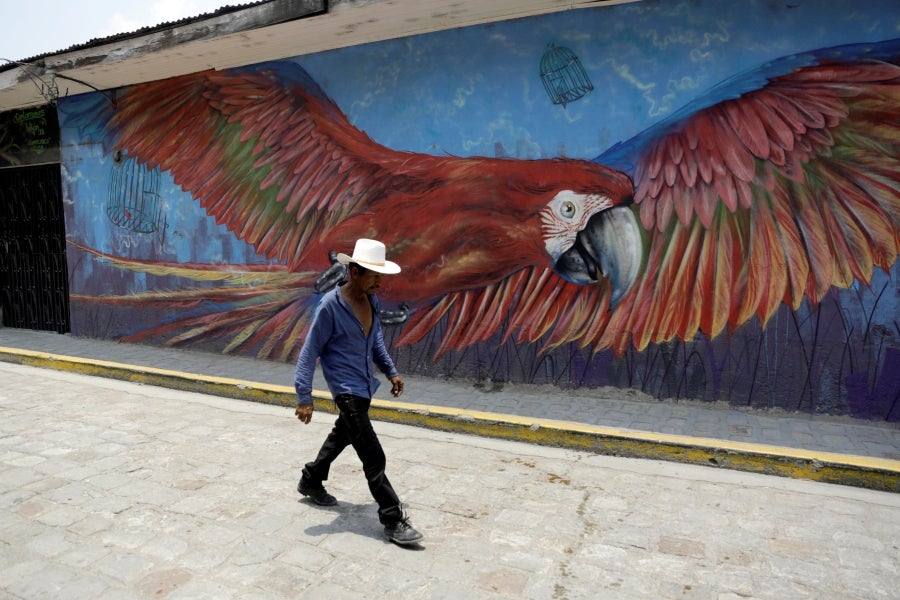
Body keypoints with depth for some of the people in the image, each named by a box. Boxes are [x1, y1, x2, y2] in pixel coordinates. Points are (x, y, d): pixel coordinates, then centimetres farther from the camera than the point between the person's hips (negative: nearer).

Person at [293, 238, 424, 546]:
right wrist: (304, 397, -18)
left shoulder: (371, 301, 1)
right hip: (347, 391, -8)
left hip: (365, 387, 8)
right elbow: (310, 352, -17)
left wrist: (391, 371, 14)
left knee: (342, 436, 27)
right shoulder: (331, 305, -20)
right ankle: (393, 521, 4)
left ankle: (311, 481, 50)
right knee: (374, 458, -7)